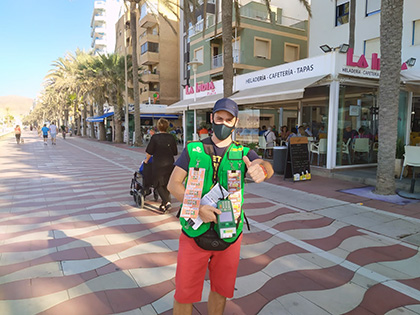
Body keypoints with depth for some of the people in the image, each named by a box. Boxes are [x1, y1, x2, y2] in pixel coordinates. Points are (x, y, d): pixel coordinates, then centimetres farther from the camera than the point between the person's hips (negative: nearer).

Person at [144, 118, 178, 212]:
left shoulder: (155, 137, -10)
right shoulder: (171, 137, 0)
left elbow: (149, 152, -7)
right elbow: (175, 152, 7)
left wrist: (146, 160, 11)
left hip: (158, 165, -4)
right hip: (169, 164, 4)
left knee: (159, 185, 5)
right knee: (167, 185, 14)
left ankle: (167, 201, -12)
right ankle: (164, 205, 18)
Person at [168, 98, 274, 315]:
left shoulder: (243, 154, 1)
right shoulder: (193, 150, 0)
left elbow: (266, 167, -19)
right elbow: (173, 184, -5)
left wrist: (261, 169, -44)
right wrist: (198, 207, -20)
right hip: (195, 233, -1)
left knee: (221, 290, 18)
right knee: (185, 293, 8)